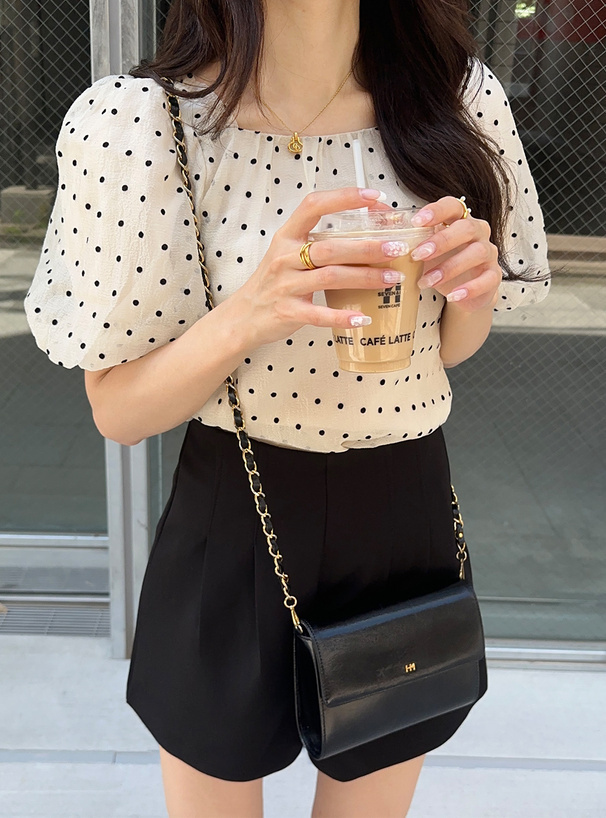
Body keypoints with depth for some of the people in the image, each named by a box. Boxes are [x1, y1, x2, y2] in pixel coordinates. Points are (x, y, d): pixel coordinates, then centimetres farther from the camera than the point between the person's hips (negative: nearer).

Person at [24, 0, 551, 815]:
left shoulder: (461, 96, -6)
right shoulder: (136, 124, -17)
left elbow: (448, 348, 7)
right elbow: (117, 411, -12)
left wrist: (473, 287, -17)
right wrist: (249, 313, -30)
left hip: (408, 523, 3)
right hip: (233, 540, -2)